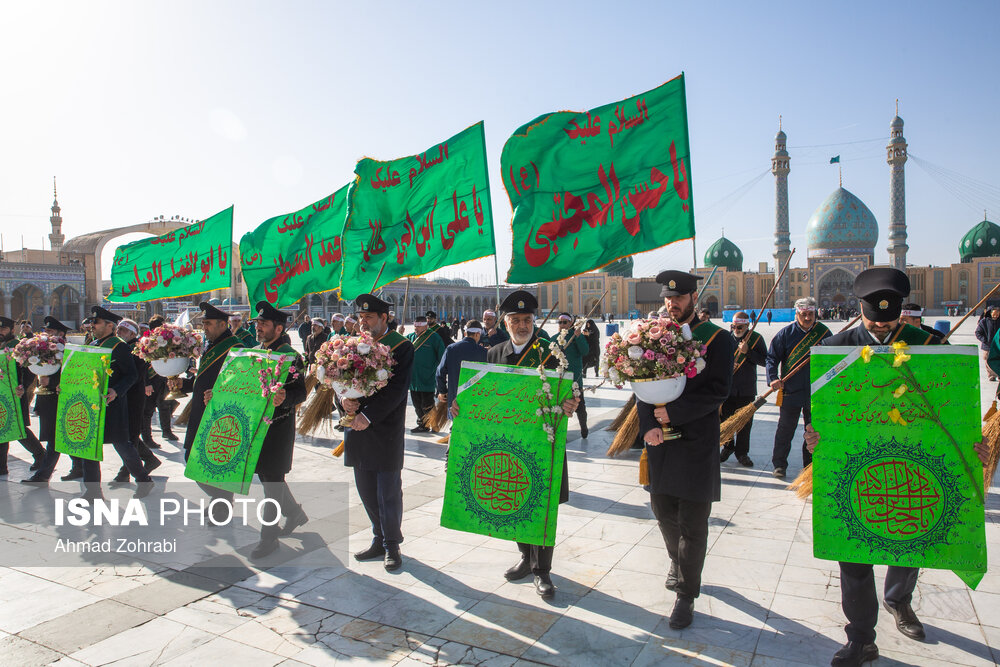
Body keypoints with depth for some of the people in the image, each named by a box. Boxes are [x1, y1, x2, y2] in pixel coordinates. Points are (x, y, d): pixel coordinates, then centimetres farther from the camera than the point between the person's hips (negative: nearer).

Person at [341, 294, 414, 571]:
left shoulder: (402, 347, -6)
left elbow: (397, 389, -14)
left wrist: (368, 416, -19)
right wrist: (346, 399, -8)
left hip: (385, 430, -6)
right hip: (358, 428, 6)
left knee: (388, 491, 3)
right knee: (367, 490, 14)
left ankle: (392, 546, 18)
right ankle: (379, 540, 29)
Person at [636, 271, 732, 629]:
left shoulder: (717, 339, -5)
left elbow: (717, 391, -13)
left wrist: (673, 413, -18)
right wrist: (648, 425, -10)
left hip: (697, 442, -4)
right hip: (659, 440, 5)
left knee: (692, 524, 3)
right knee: (664, 511, 18)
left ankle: (686, 596, 17)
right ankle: (678, 563, 45)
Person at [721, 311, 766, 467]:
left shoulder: (756, 338, -2)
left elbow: (764, 361, -6)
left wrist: (747, 352, -19)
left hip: (746, 388, -1)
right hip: (726, 385, 1)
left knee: (745, 422, 6)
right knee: (725, 418, 8)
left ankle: (742, 452, 20)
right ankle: (727, 447, 28)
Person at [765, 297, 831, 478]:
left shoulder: (824, 332, 3)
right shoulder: (786, 333, -4)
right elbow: (772, 357, -4)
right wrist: (773, 378, -18)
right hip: (790, 390, -2)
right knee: (785, 429, 4)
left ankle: (810, 465, 26)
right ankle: (779, 464, 15)